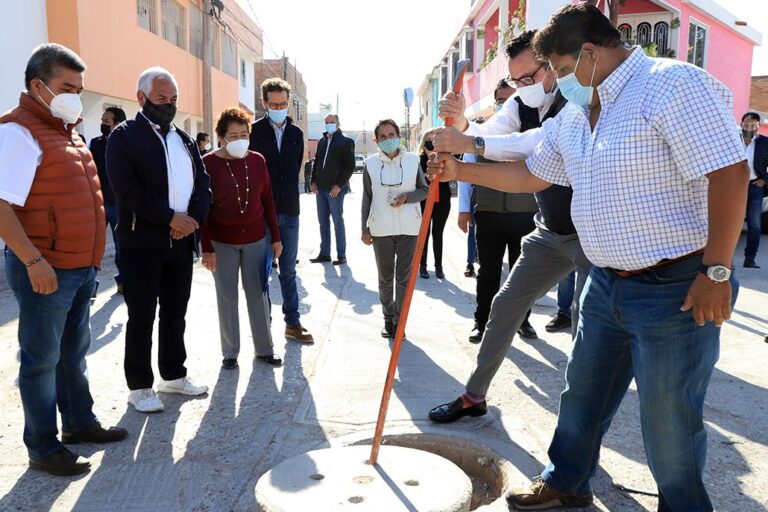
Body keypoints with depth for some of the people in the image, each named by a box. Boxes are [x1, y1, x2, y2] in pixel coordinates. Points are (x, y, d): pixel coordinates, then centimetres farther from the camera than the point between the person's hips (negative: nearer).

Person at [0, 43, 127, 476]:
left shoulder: (66, 131, 14)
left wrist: (91, 258, 17)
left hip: (82, 267, 8)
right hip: (46, 270, -8)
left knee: (75, 352, 19)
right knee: (42, 359, 5)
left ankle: (80, 422, 35)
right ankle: (43, 449, 18)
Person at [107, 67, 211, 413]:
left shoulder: (185, 140, 16)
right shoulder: (124, 136, -3)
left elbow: (203, 184, 9)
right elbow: (127, 188, -16)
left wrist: (193, 218, -9)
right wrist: (171, 217, -16)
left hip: (181, 240, 6)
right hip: (141, 242, -5)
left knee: (175, 313, 13)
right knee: (142, 317, 2)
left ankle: (173, 375, 27)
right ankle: (139, 386, 15)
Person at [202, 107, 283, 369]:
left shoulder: (257, 160, 0)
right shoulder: (208, 164, -8)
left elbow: (267, 201, 6)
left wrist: (276, 237, 6)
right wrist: (206, 248, -10)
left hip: (256, 239, 3)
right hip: (222, 242, -2)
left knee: (258, 294, 9)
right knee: (227, 297, 7)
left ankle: (264, 348, 23)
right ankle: (230, 352, 21)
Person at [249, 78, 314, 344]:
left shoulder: (296, 134, 9)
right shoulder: (254, 131, -5)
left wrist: (287, 196, 8)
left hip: (289, 211, 4)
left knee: (288, 270, 10)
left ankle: (293, 323, 17)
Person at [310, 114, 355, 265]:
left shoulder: (346, 141, -2)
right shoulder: (321, 142, 17)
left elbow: (350, 166, -8)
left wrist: (339, 185, -15)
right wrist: (313, 182, 6)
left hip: (336, 189, -6)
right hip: (320, 188, 6)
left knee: (338, 222, -1)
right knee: (323, 222, 9)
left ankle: (341, 255, 6)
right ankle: (324, 254, 16)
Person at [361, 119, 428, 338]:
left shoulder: (412, 160, -2)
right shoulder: (371, 163, 0)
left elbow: (424, 189, 6)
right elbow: (367, 198, 5)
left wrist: (406, 197, -14)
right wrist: (365, 229, 4)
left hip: (408, 228, 0)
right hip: (381, 229, 1)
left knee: (404, 277, 3)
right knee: (385, 278, 11)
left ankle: (399, 321, 15)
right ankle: (388, 319, 25)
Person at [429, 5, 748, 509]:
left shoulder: (674, 84, -16)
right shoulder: (573, 117, 9)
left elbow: (729, 173, -21)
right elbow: (531, 174, 19)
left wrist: (716, 271, -21)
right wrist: (460, 171, 15)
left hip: (676, 289, -8)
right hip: (606, 283, 8)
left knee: (669, 420, 6)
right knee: (583, 392, 20)